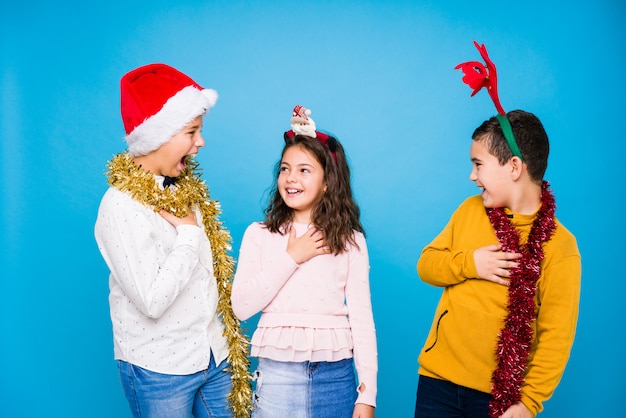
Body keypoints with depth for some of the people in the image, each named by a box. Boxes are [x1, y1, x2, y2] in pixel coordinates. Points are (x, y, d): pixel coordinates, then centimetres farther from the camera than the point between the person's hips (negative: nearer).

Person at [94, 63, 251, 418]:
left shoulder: (187, 188, 2)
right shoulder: (121, 205, -20)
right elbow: (152, 301, -26)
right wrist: (189, 232, -17)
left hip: (215, 356, 6)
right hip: (159, 370, -6)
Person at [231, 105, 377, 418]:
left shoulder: (350, 240, 2)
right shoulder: (259, 234, 3)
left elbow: (362, 316, 0)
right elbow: (241, 307, -5)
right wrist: (291, 257, -10)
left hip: (335, 374, 0)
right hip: (277, 371, 0)